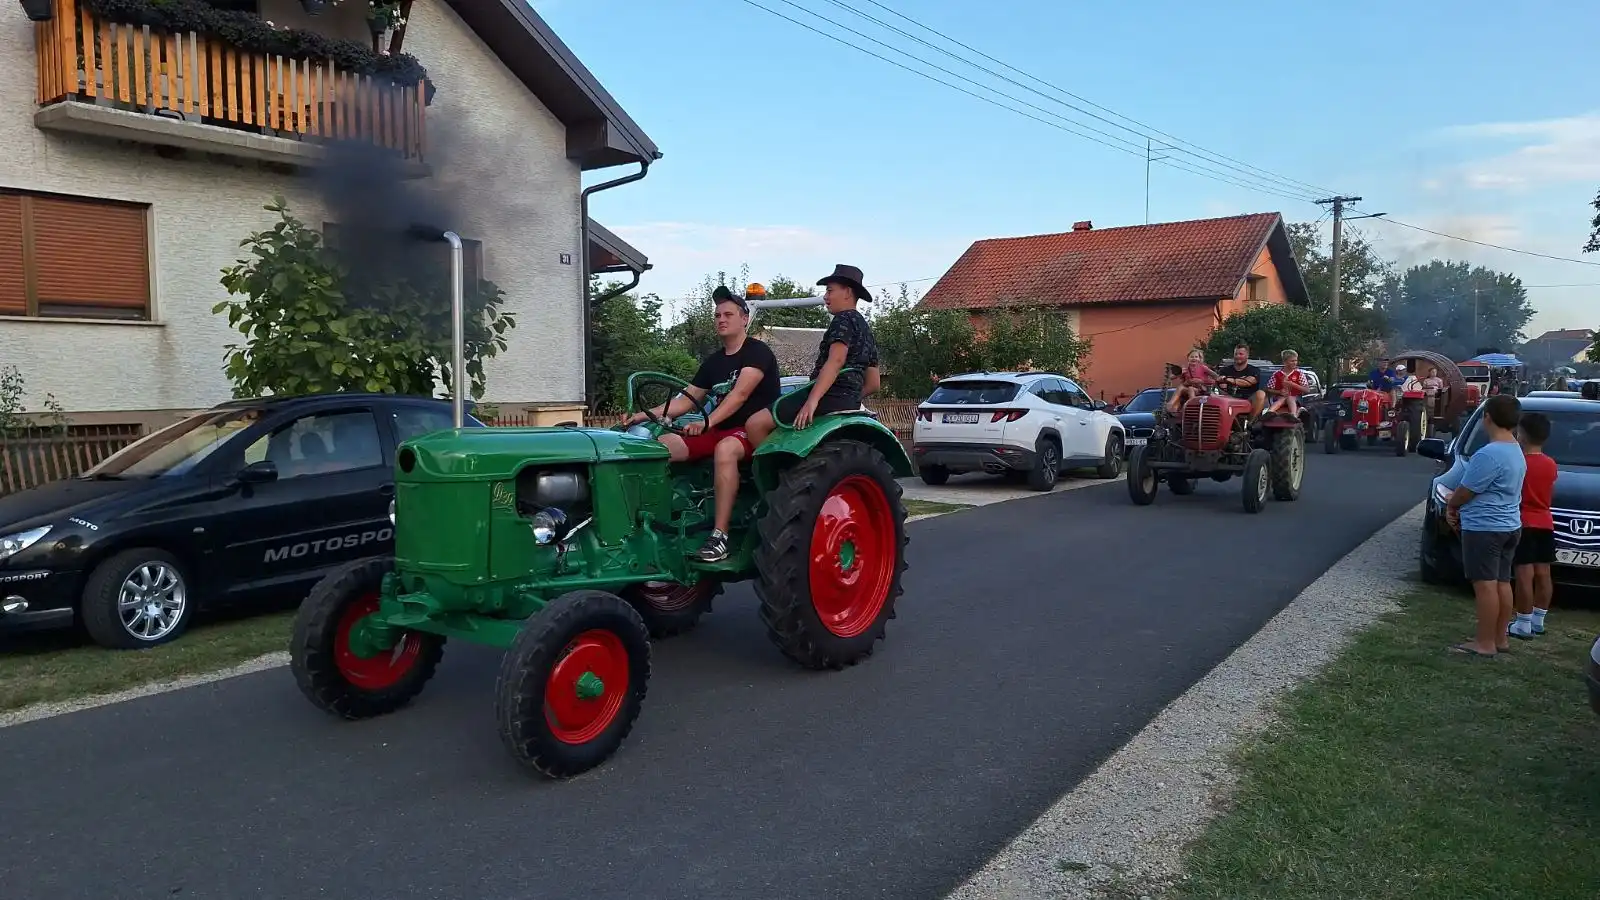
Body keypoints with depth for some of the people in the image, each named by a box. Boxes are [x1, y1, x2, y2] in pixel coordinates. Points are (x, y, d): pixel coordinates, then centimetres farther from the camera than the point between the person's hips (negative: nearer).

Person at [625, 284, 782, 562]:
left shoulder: (758, 351, -7)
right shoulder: (713, 361, 16)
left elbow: (740, 394, -21)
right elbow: (686, 400, 14)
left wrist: (707, 422, -34)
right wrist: (647, 414, -1)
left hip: (756, 432, -7)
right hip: (719, 431, 7)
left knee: (725, 449, -42)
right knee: (659, 445, -15)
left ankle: (720, 536, -40)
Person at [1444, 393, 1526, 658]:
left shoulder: (1489, 454, -22)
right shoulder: (1516, 451, 11)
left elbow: (1465, 492, -15)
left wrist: (1451, 505, 4)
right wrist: (1457, 500, 8)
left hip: (1484, 528, -10)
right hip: (1509, 526, 10)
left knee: (1486, 585, -5)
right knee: (1502, 583, 14)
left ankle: (1485, 643, 0)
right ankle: (1499, 638, 22)